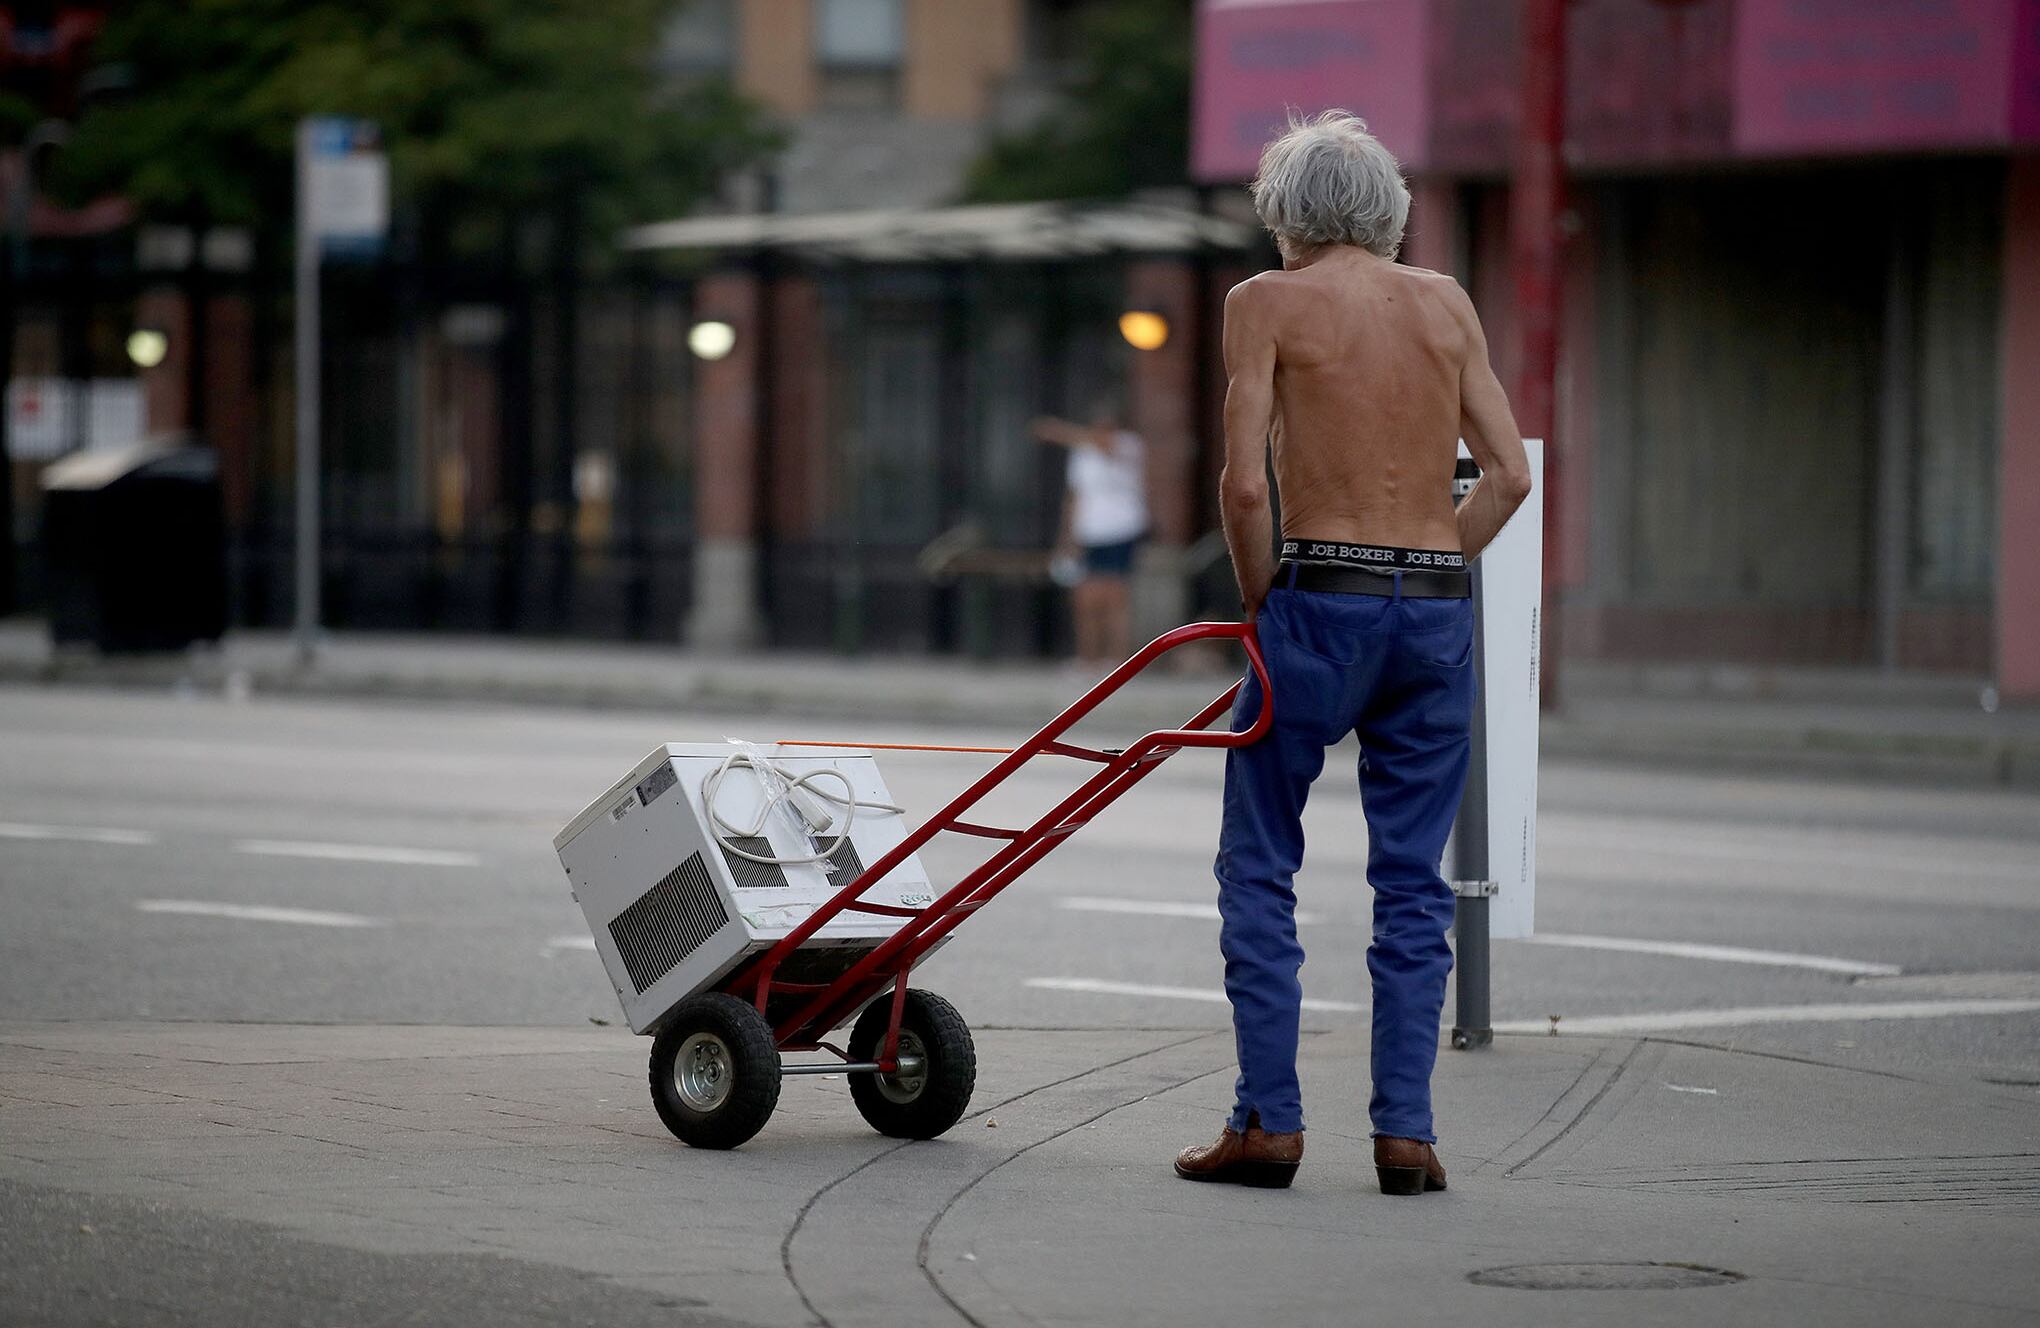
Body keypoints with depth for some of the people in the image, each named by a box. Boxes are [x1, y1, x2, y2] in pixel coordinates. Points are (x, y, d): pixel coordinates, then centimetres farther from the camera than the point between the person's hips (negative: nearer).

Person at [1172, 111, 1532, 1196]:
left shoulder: (1267, 302, 0)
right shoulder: (1446, 303, 12)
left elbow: (1245, 483, -9)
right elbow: (1509, 473, 7)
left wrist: (1261, 607, 3)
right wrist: (1427, 580, 11)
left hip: (1322, 596, -4)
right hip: (1439, 608, 4)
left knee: (1259, 867, 7)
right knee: (1413, 881, 8)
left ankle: (1267, 1121, 3)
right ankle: (1405, 1129, 5)